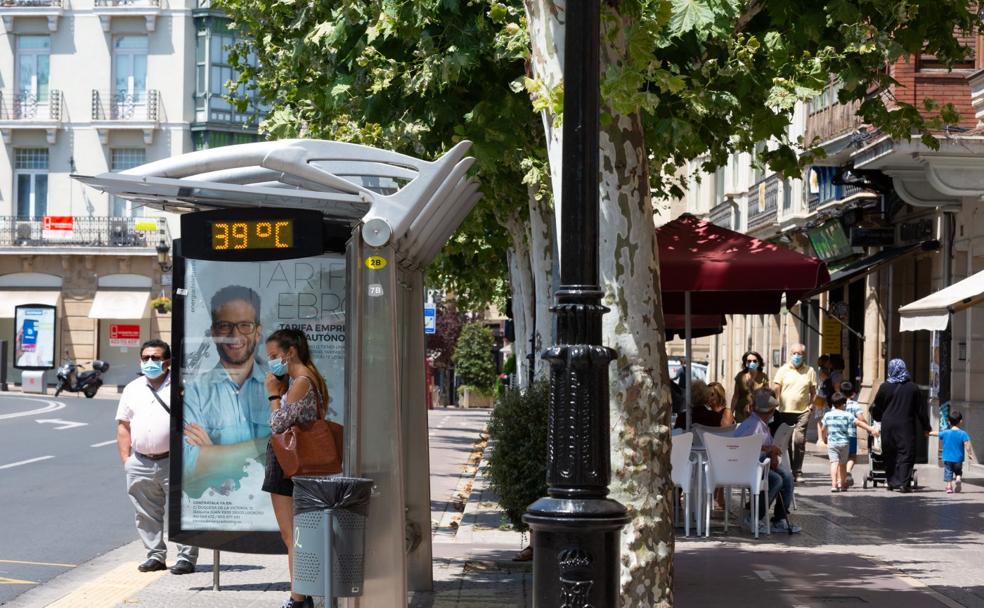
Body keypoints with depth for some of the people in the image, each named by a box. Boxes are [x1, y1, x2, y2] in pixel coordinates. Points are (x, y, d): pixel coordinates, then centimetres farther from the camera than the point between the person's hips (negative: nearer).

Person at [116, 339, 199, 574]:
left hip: (174, 461, -4)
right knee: (147, 514, 9)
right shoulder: (132, 389, 14)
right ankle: (155, 555, 19)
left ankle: (186, 557, 2)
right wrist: (125, 458, 6)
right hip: (140, 464, 4)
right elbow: (123, 425, 15)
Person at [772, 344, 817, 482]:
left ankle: (798, 472, -5)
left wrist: (811, 406, 0)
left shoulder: (810, 371, 8)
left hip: (802, 412, -1)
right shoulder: (783, 370, 6)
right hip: (785, 412, 1)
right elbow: (775, 390, 3)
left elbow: (813, 392, 12)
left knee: (799, 441, -11)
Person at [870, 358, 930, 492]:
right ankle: (904, 483, -10)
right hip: (906, 426, -1)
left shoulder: (885, 387, -2)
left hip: (888, 426, 1)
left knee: (890, 455, 12)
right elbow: (921, 409, 3)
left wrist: (876, 417, 29)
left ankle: (892, 481, 17)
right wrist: (926, 427, 11)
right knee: (906, 454, 0)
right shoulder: (912, 387, -1)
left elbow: (877, 408, 6)